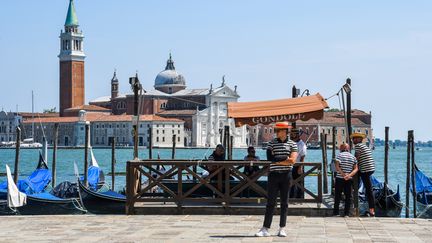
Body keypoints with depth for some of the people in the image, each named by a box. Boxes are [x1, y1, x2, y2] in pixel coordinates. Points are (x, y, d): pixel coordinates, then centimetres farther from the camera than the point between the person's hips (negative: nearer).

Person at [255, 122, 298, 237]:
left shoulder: (292, 144, 3)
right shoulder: (272, 143, 5)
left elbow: (293, 160, -9)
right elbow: (270, 158, -9)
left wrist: (277, 160, -7)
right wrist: (285, 159, -10)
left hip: (286, 175, 0)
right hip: (274, 174, 0)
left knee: (284, 202, 5)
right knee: (270, 202, -2)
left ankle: (282, 229, 11)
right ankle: (265, 229, -3)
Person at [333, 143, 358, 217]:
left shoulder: (340, 155, -4)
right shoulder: (353, 157, 9)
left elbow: (337, 166, -16)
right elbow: (356, 169, 0)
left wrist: (343, 174, -15)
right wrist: (349, 175, -12)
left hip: (340, 178, -3)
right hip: (349, 180, 3)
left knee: (337, 195, 5)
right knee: (348, 196, 8)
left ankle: (336, 212, 6)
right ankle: (347, 213, 5)